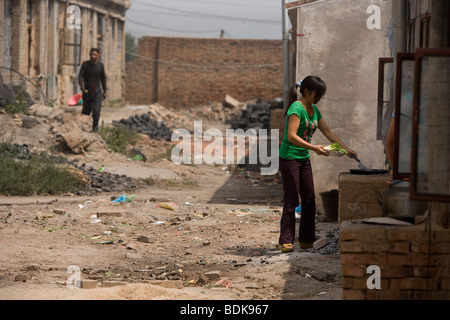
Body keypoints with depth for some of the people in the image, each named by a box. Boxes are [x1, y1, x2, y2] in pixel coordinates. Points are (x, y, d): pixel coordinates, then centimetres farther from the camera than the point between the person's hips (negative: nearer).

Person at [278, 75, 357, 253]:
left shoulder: (314, 110, 10)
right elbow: (291, 136, -26)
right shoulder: (296, 108, -17)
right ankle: (286, 241, -3)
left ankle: (306, 239, 15)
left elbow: (328, 131, 17)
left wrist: (346, 148, 12)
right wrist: (314, 148, -31)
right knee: (291, 200, -7)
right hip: (289, 157, -9)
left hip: (304, 159, 9)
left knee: (309, 200, 8)